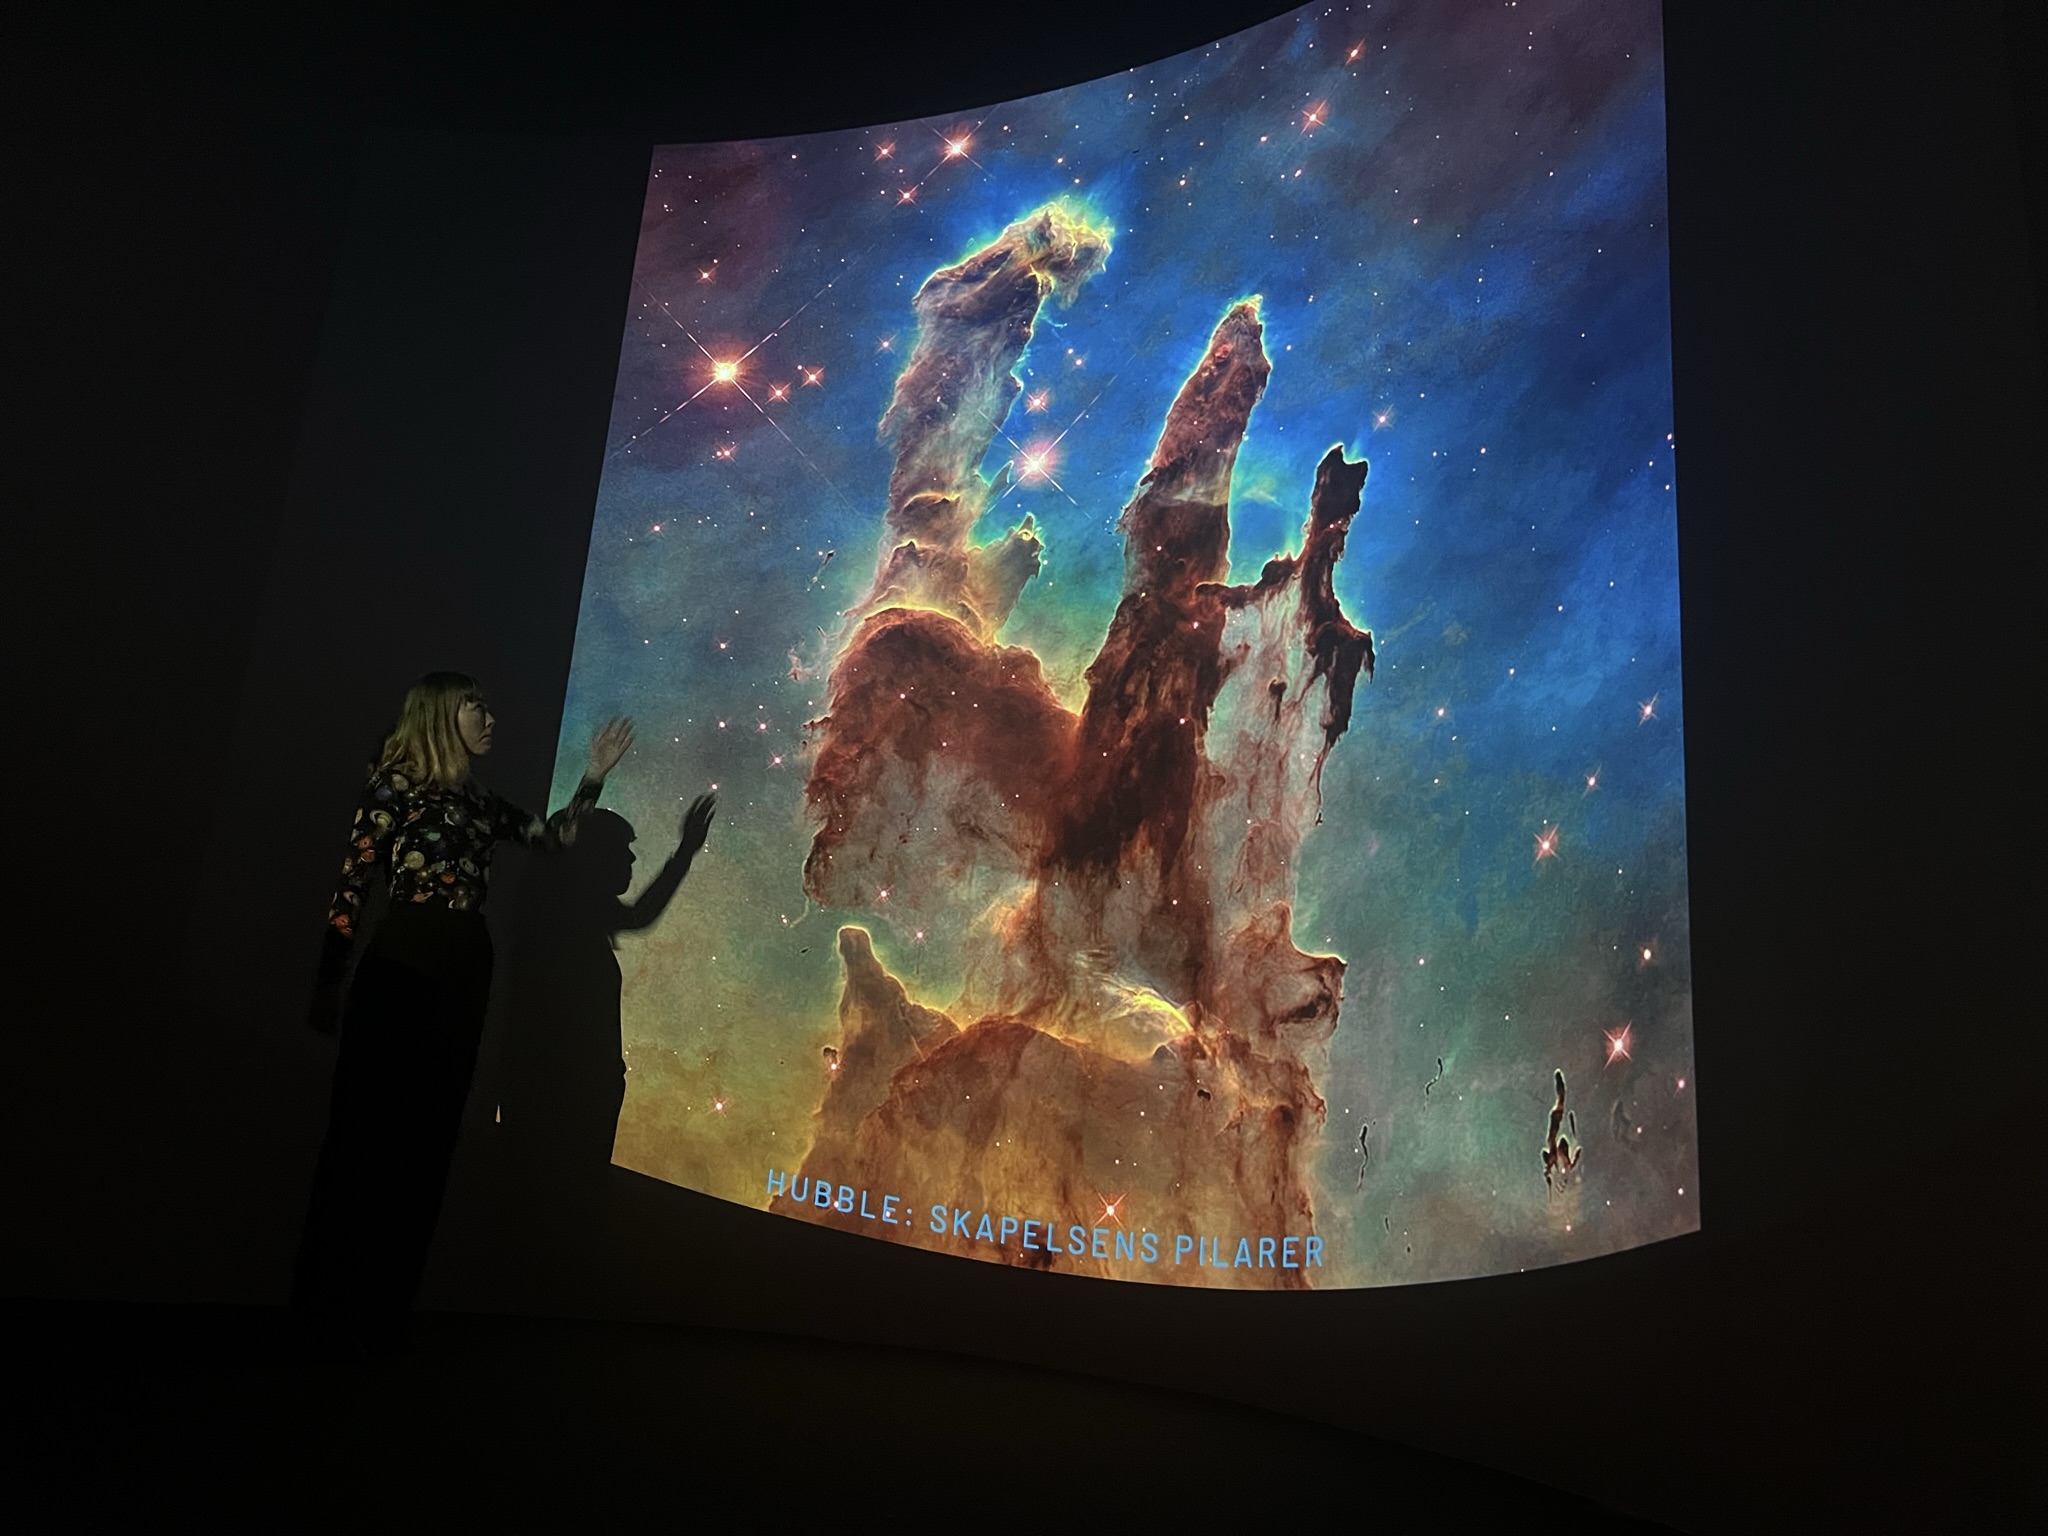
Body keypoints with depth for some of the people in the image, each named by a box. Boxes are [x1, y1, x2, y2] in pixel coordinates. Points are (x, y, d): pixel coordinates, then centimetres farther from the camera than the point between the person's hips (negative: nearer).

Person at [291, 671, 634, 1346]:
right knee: (368, 1136, -1)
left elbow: (555, 835, 21)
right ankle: (330, 1302, 11)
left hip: (465, 977, 6)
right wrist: (330, 982, -7)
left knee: (425, 1144, 8)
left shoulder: (481, 802, 18)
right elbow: (352, 887, -4)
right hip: (399, 972, -6)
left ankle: (378, 1308, 18)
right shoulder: (394, 784, 0)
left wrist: (593, 775, 12)